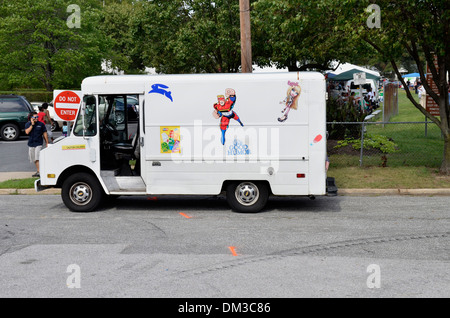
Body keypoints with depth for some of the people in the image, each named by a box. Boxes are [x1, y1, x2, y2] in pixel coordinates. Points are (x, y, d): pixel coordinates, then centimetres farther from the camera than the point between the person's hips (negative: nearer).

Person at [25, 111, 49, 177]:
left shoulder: (41, 124, 0)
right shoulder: (27, 124, 4)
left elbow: (45, 133, 5)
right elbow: (27, 132, -13)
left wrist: (47, 143, 3)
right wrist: (32, 124, -15)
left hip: (38, 143, -4)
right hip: (31, 144, 4)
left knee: (37, 158, -16)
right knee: (33, 159, 11)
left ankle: (39, 171, -17)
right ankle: (38, 170, 24)